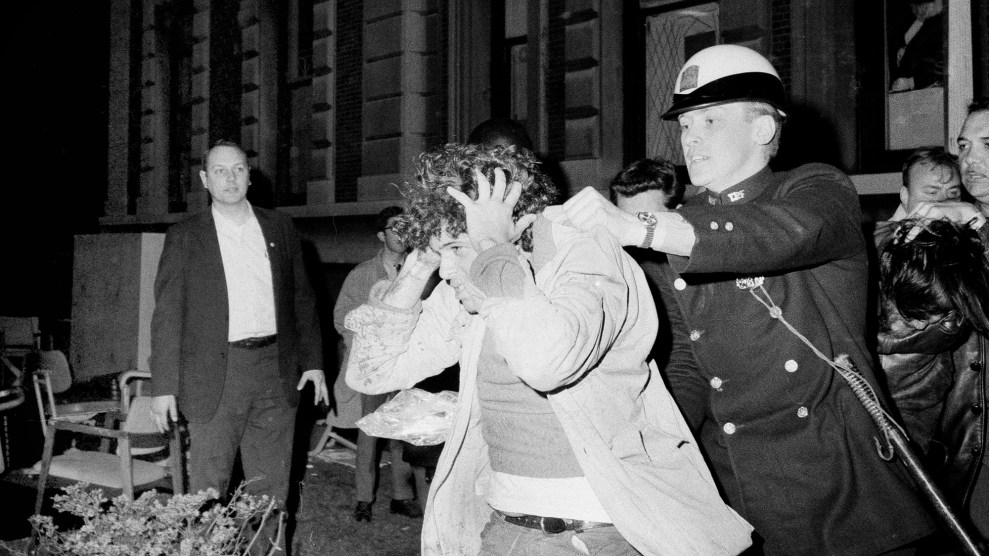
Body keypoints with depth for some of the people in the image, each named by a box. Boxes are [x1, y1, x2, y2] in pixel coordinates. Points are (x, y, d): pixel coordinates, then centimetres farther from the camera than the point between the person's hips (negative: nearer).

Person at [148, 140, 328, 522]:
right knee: (207, 489, 2)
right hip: (215, 377, -2)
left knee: (271, 489, 10)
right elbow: (167, 314, -2)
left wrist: (312, 361, 7)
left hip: (277, 372, 3)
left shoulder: (280, 227, 9)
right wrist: (164, 387, -7)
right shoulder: (184, 237, 1)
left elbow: (301, 298, 12)